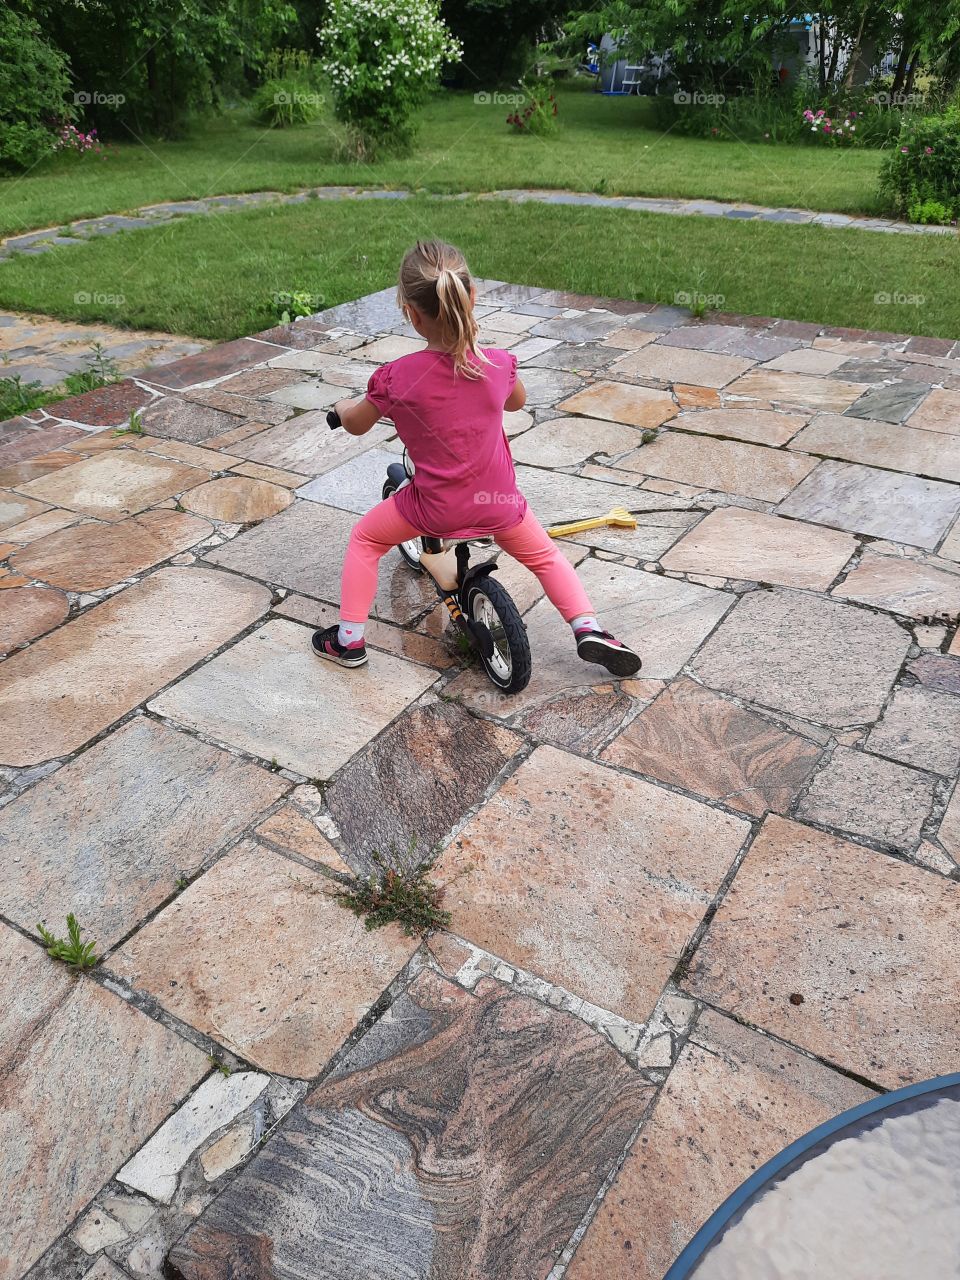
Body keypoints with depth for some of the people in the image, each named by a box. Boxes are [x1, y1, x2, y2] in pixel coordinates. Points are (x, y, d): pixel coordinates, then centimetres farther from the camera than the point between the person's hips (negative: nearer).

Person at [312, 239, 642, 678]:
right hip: (498, 502, 2)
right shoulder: (498, 364, -12)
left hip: (434, 507, -2)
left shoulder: (397, 377, -19)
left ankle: (349, 639, 23)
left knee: (364, 539, 22)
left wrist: (343, 405, 24)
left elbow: (355, 424, 1)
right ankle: (589, 629, 11)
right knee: (544, 555, 25)